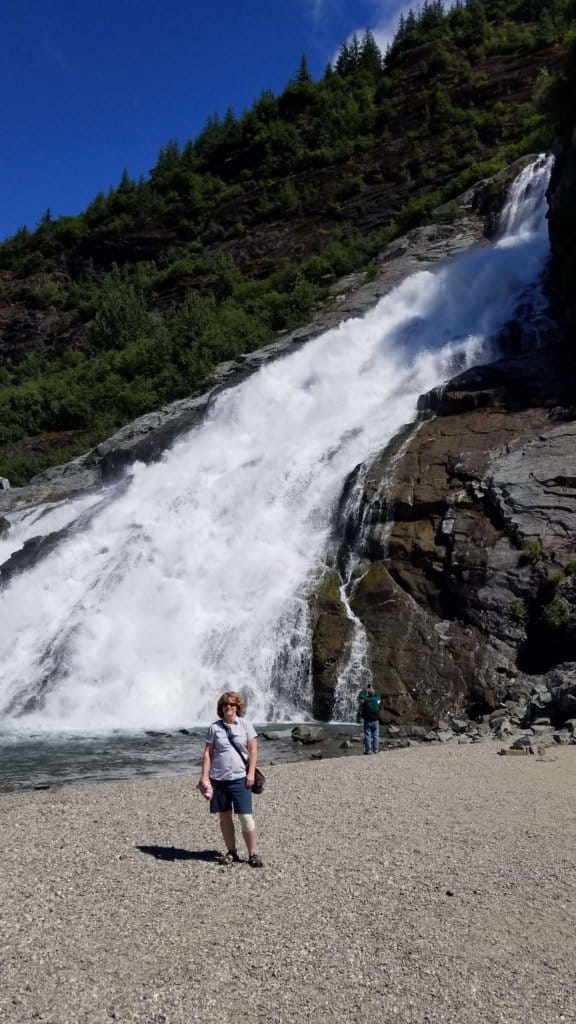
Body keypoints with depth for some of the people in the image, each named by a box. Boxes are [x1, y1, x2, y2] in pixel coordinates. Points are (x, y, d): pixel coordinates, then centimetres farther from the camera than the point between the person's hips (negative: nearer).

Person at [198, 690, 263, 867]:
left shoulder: (245, 724, 0)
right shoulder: (215, 727, 3)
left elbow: (253, 750, 0)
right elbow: (207, 753, 3)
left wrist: (251, 773, -7)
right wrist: (204, 776, -3)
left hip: (240, 778, -2)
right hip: (218, 779, 2)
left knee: (245, 817, -3)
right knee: (224, 817, 9)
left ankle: (253, 854, 7)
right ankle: (231, 852, 22)